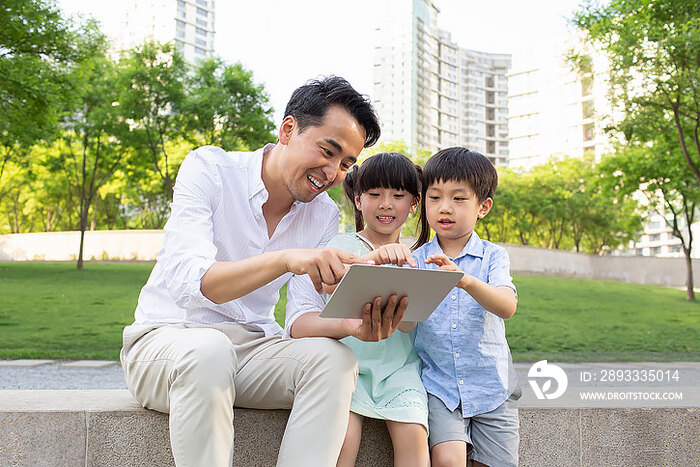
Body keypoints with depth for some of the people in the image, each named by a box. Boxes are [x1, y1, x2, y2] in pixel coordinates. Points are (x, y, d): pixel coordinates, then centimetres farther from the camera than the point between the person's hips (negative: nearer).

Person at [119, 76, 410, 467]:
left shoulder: (324, 216, 2)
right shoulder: (209, 168, -12)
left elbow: (300, 319, -5)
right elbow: (186, 281, -27)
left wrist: (351, 326, -28)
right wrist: (285, 259, -43)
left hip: (253, 345, 4)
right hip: (169, 335, -3)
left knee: (335, 358, -25)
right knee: (208, 350, -38)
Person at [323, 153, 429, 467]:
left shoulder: (412, 257, 11)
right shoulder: (342, 245, 5)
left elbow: (407, 324, -3)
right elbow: (327, 286, -19)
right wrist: (371, 258, -34)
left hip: (398, 367, 2)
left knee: (413, 434, -21)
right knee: (342, 435, -24)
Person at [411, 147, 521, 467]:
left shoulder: (492, 256, -1)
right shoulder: (416, 260, 3)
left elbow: (507, 307, -19)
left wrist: (466, 280, -38)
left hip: (490, 386, 1)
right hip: (438, 384, 0)